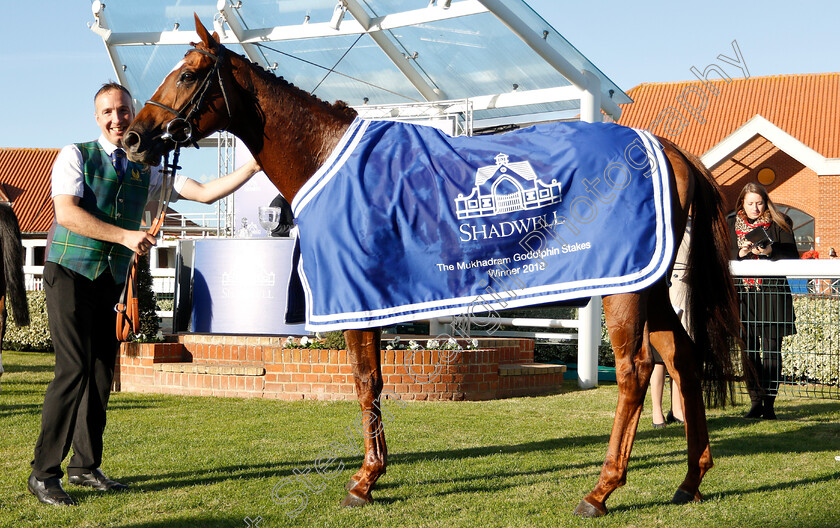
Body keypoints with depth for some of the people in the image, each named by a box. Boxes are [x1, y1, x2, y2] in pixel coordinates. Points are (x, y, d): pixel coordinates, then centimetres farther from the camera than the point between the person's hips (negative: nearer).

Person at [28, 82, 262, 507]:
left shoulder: (147, 170, 11)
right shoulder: (76, 155, -2)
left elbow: (204, 193, 8)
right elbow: (67, 213, -16)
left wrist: (252, 168, -2)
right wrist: (126, 236, -22)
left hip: (111, 281, 6)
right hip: (71, 273, -6)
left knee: (102, 373, 6)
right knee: (74, 369, -14)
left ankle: (85, 466, 19)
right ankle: (43, 474, -8)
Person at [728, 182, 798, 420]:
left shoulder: (779, 224, 5)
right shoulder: (731, 226, 11)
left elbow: (793, 256, -1)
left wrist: (770, 251, -17)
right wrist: (741, 252, -13)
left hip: (772, 293, -2)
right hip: (743, 294, 2)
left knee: (771, 349, -5)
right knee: (748, 350, 2)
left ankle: (769, 403, -1)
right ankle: (756, 401, 11)